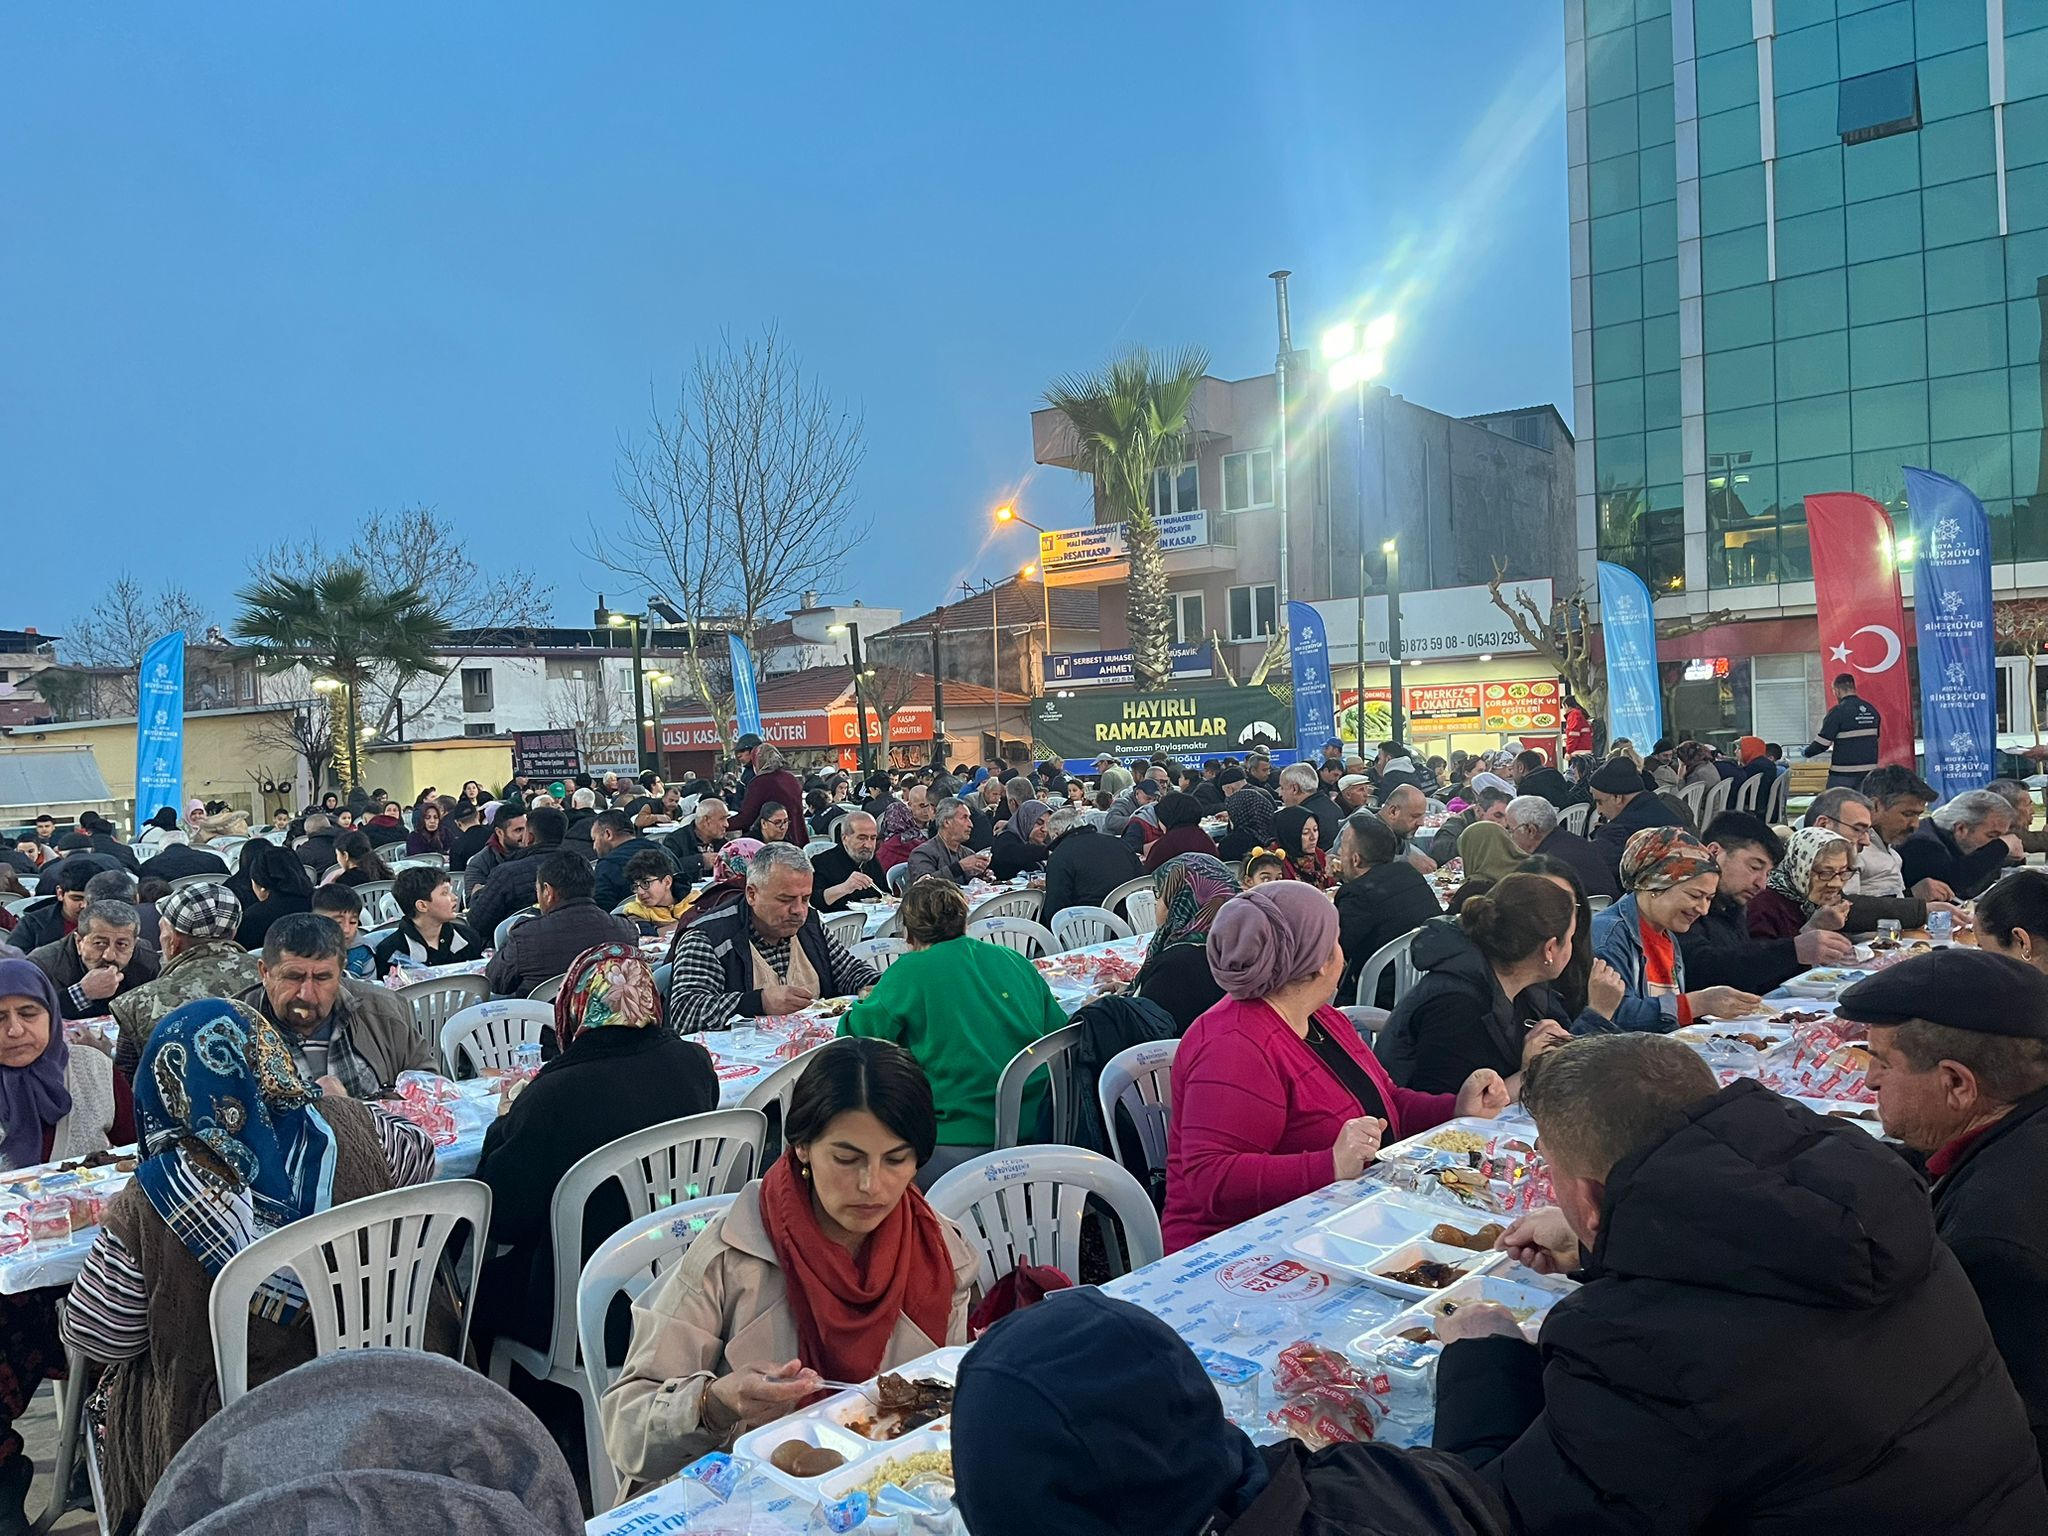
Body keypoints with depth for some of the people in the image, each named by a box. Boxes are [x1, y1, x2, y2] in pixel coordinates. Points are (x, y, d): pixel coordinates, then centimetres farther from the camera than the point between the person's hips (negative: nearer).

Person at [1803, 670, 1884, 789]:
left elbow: (1822, 742, -13)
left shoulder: (1838, 711, -12)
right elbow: (1876, 736, 21)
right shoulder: (1872, 709, 8)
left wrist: (1806, 753, 3)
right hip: (1869, 771, 6)